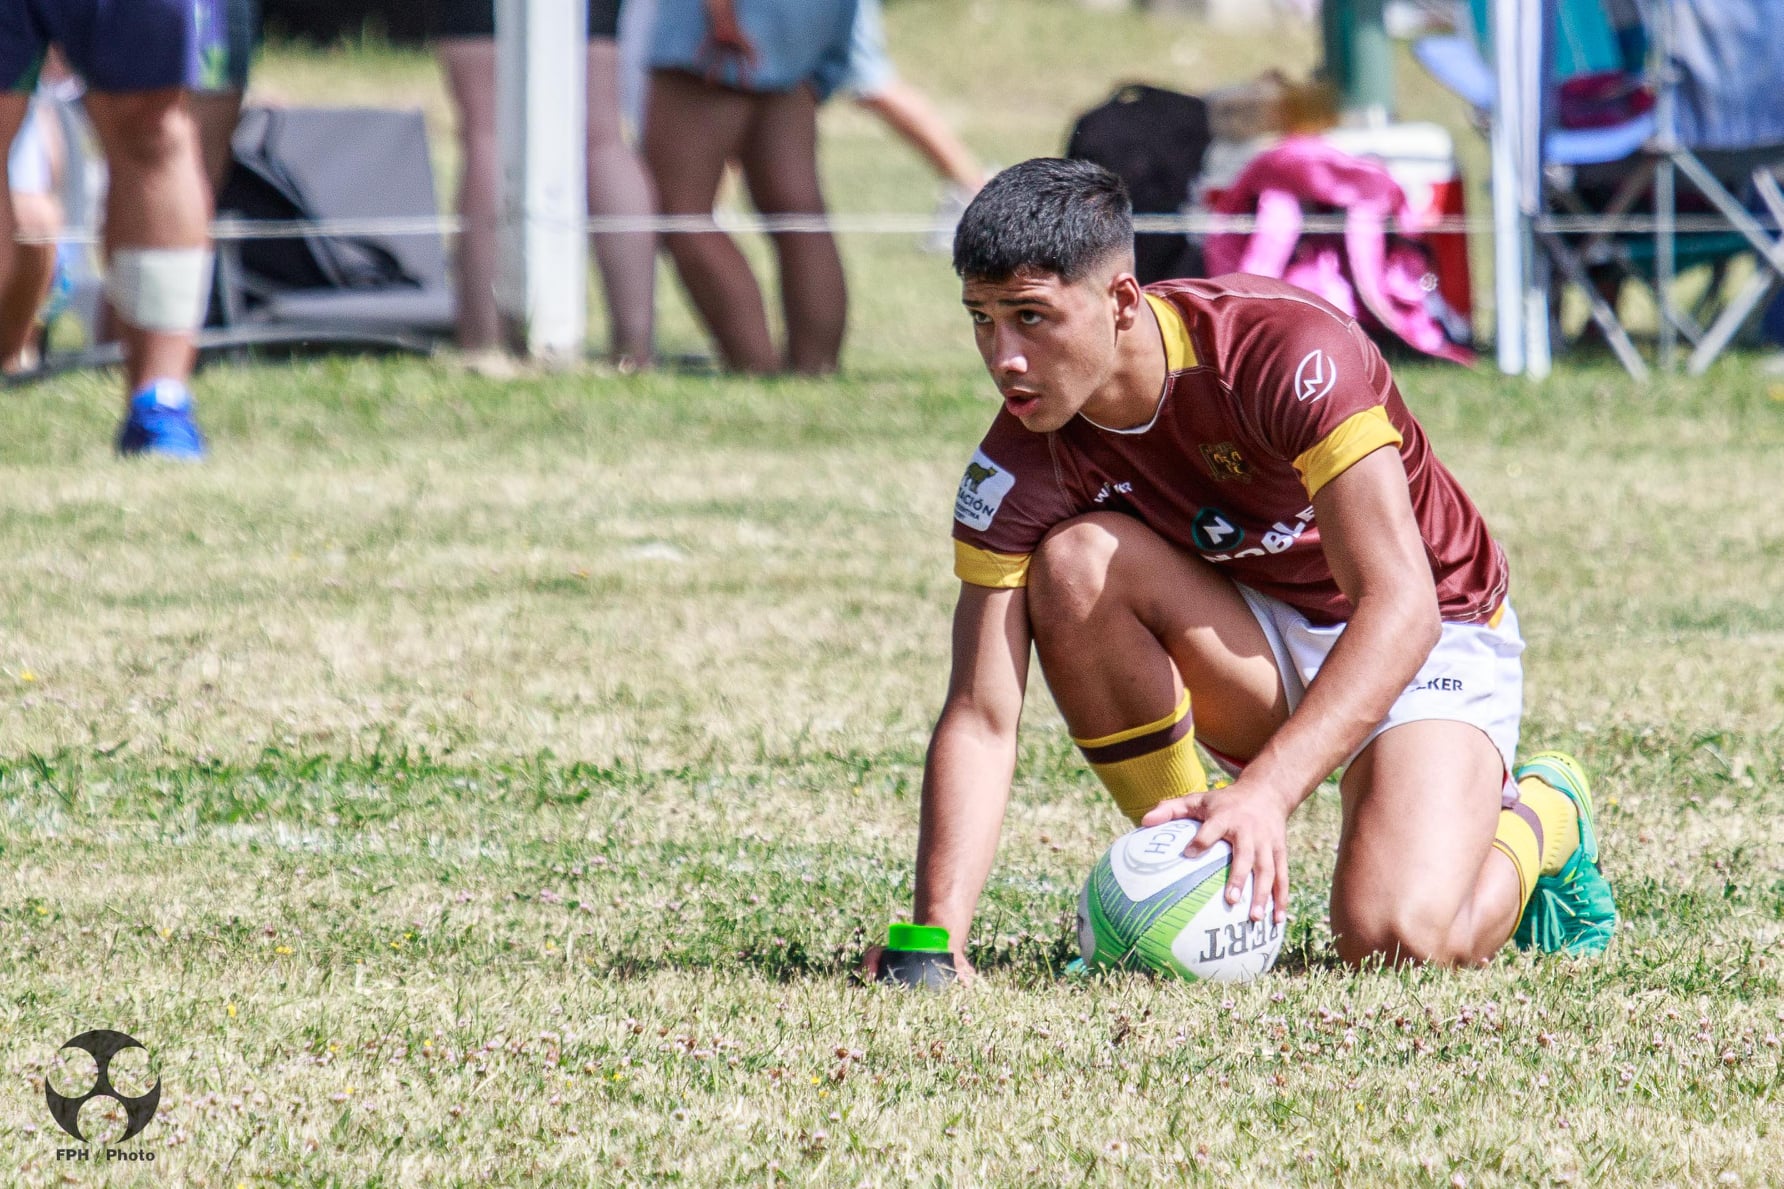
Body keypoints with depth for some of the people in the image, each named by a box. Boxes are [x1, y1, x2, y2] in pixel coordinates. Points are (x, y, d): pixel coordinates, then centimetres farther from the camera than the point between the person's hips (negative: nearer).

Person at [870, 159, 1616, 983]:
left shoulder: (1287, 351, -31)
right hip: (1252, 639, 4)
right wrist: (936, 930, -37)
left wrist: (1264, 791, -50)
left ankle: (1536, 819, 8)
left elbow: (1399, 604, -37)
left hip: (1431, 637, -4)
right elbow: (980, 718, -21)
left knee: (1399, 937, -28)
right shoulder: (1024, 461, -19)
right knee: (1075, 560, -27)